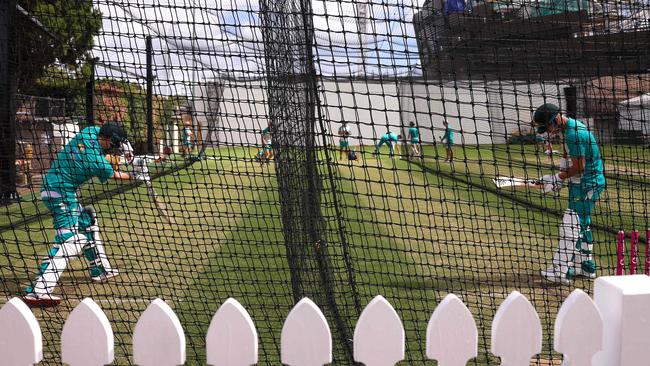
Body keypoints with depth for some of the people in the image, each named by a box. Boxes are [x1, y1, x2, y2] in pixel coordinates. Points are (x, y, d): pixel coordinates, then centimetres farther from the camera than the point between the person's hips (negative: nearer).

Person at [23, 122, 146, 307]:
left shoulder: (90, 131, -3)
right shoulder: (98, 163, -20)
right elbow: (114, 175, 1)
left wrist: (123, 145, 6)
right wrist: (134, 177, 19)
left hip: (52, 187, 10)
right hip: (61, 195, -10)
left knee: (87, 223, 23)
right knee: (68, 241, -18)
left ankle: (99, 270, 36)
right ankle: (38, 291, -28)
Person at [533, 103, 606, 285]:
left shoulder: (574, 133, -22)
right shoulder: (567, 129, 10)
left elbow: (579, 167, -22)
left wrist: (557, 178, -11)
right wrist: (560, 179, 2)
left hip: (586, 184, -11)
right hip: (583, 183, 11)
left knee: (571, 225, -11)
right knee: (581, 224, 18)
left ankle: (561, 271, -9)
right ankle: (586, 266, 28)